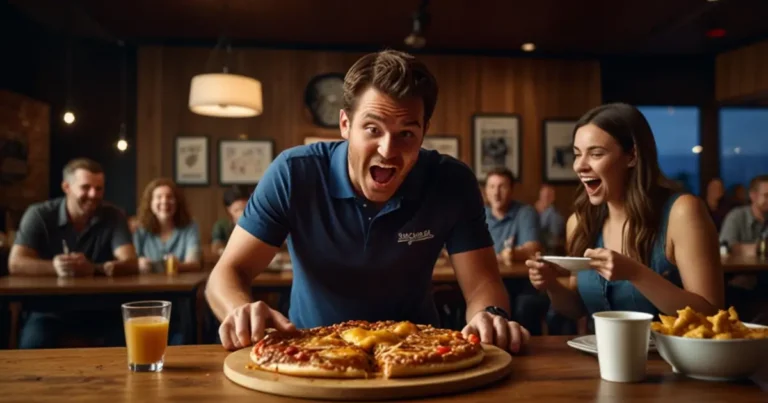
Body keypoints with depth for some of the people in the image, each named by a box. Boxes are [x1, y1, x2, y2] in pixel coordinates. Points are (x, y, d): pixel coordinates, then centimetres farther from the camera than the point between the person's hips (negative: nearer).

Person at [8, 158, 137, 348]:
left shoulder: (114, 217, -3)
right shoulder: (38, 215, -5)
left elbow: (130, 263, -14)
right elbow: (16, 264, -14)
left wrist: (94, 269, -35)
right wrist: (55, 267, -34)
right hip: (49, 311, -1)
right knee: (33, 346, -29)